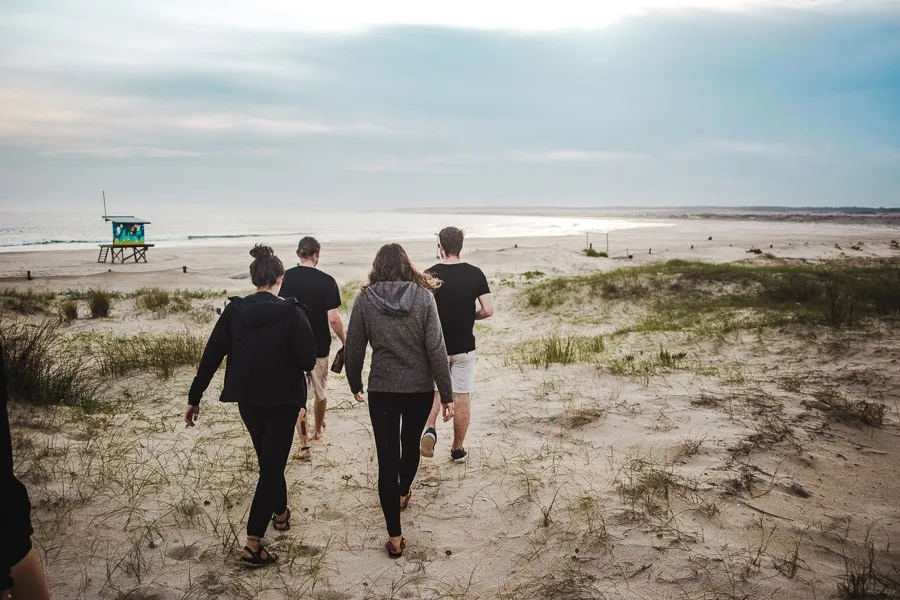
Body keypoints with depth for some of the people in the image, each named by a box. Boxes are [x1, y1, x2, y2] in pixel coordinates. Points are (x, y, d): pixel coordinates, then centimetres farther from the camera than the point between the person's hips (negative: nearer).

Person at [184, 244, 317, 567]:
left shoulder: (234, 311, -6)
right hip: (283, 400, -4)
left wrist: (194, 398, 3)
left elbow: (211, 357, -5)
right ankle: (253, 545, 0)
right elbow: (308, 361, -17)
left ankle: (280, 513, 44)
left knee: (270, 459, 25)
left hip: (247, 400, 4)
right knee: (272, 466, 4)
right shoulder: (291, 313, -16)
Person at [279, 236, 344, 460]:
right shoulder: (327, 281, -12)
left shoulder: (286, 278, -6)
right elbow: (333, 318, -15)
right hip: (319, 346, 0)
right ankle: (318, 429, 41)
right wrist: (345, 342, -1)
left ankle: (304, 446, 0)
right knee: (319, 393, 20)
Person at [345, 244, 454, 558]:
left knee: (387, 458, 5)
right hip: (420, 389, 1)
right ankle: (403, 494, 52)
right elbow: (436, 349, -11)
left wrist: (355, 385, 15)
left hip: (382, 390, -1)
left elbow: (353, 350, -2)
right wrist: (447, 395, -5)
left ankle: (395, 538, 7)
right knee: (411, 444, 25)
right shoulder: (423, 296, -8)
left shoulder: (365, 300, -6)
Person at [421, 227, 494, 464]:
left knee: (434, 390, 18)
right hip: (464, 346, 1)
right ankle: (458, 450, 18)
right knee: (462, 397, 10)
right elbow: (488, 311, -7)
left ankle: (430, 429, -6)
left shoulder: (430, 275, -9)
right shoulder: (475, 274, -5)